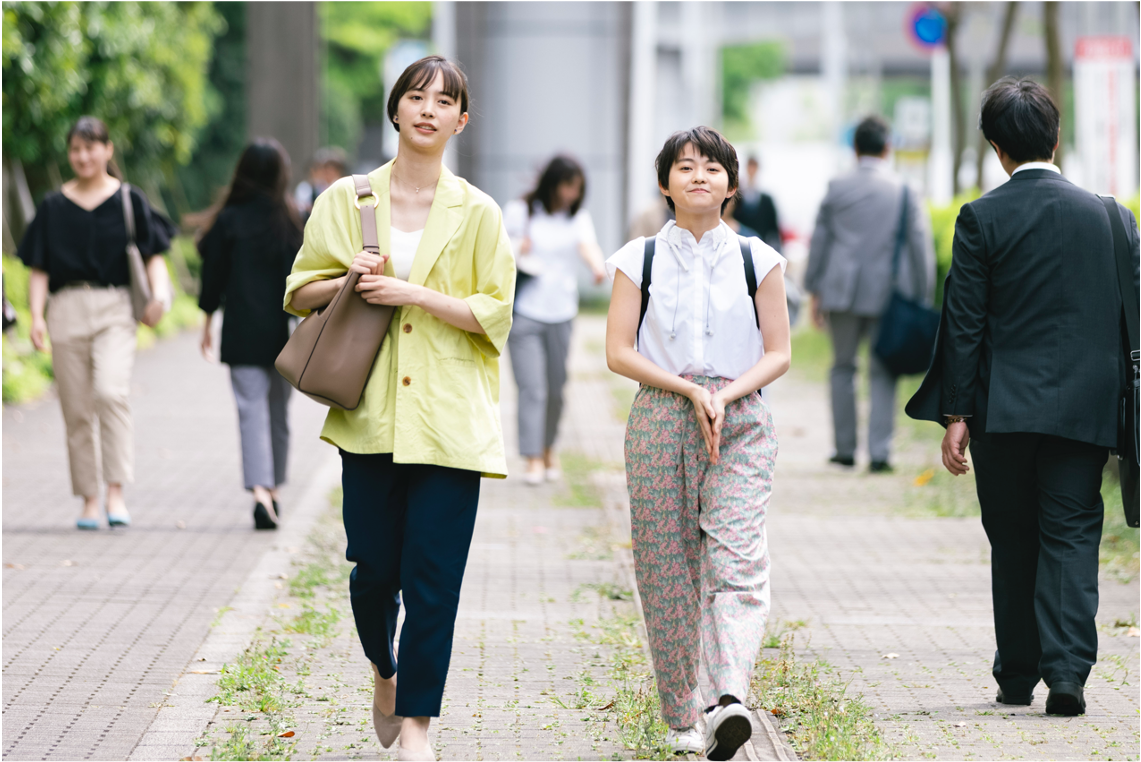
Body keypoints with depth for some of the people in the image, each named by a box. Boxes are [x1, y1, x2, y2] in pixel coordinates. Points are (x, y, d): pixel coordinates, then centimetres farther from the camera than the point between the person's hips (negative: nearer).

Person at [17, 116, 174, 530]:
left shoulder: (129, 200, 6)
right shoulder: (53, 207, 10)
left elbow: (154, 255, 2)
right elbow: (39, 269, 8)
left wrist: (159, 294, -17)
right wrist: (36, 316, -6)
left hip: (114, 312, -2)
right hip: (67, 312, 2)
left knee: (110, 392, -23)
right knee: (77, 410, 2)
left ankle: (116, 492, -21)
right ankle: (89, 500, 11)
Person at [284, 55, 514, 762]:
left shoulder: (478, 214, 3)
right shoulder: (345, 200, 7)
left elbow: (496, 313, -1)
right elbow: (300, 291, 13)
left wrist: (414, 293, -12)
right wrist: (349, 282, -8)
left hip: (449, 419, -1)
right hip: (372, 416, 1)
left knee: (434, 578, -5)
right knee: (375, 569, 3)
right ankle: (385, 671, 33)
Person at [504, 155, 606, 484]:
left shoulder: (578, 217, 6)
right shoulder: (519, 212, 1)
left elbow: (587, 245, -14)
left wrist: (598, 266, -36)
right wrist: (516, 251, -16)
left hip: (561, 312, 3)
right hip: (525, 312, -3)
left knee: (556, 388, 10)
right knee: (532, 388, -11)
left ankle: (548, 448, 31)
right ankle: (533, 459, -11)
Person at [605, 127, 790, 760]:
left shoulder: (758, 259, 8)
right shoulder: (640, 258, 7)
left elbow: (778, 353, 6)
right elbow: (619, 352, 1)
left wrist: (724, 397, -11)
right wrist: (689, 390, -11)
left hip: (739, 422, -1)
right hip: (659, 419, 1)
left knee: (737, 561, -17)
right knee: (666, 571, 1)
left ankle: (729, 699, -32)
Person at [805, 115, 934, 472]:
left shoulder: (837, 188, 2)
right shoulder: (905, 192, -1)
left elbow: (819, 241, 5)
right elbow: (921, 247, 0)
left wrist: (815, 292, 11)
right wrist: (922, 298, 7)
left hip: (843, 291, 1)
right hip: (890, 293, -1)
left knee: (843, 366, 13)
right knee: (882, 372, 5)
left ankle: (845, 449, 16)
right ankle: (879, 452, -3)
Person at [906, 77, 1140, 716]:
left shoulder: (981, 219, -5)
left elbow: (964, 323, -5)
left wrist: (956, 413, -1)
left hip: (1005, 406, -1)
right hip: (1085, 406, 1)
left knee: (1013, 542, 11)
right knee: (1072, 537, 2)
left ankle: (1018, 675, 19)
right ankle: (1068, 670, -13)